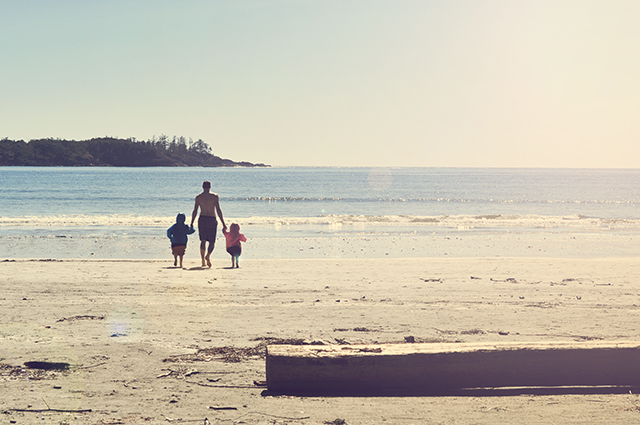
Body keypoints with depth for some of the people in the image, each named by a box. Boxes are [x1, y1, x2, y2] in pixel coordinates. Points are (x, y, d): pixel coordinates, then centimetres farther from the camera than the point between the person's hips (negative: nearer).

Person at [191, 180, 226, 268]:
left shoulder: (198, 197, 3)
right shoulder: (215, 196, -3)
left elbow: (195, 211, 2)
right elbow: (218, 210, -6)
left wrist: (192, 223, 9)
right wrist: (223, 223, -3)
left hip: (202, 219, 2)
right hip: (212, 219, -2)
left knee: (203, 241, 11)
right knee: (212, 241, 4)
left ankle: (203, 261, 7)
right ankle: (208, 256, -24)